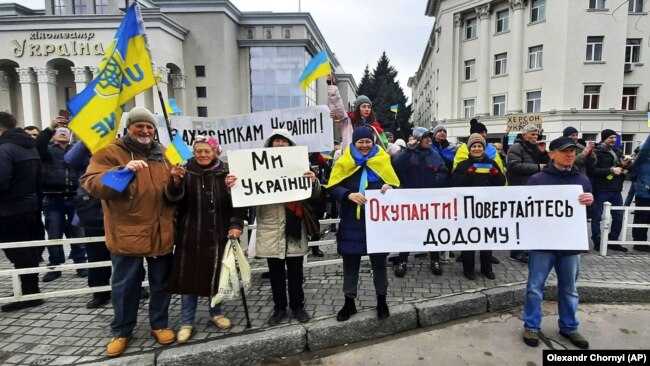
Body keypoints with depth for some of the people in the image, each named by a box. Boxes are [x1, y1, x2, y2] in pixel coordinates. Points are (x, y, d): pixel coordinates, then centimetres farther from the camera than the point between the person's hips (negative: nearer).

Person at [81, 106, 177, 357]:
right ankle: (121, 331, 30)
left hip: (161, 232, 4)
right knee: (125, 285, 10)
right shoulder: (110, 153, -2)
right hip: (127, 233, -3)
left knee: (161, 283, 14)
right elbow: (90, 183, -16)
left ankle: (159, 324, 32)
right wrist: (123, 171, -30)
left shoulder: (163, 155, 11)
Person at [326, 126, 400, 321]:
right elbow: (333, 187, -5)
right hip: (351, 221, 0)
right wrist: (349, 195, -23)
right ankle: (349, 302, 25)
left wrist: (388, 187, -20)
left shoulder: (383, 160, 3)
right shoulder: (345, 162, 1)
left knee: (379, 261, 11)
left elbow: (395, 185, 4)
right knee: (350, 261, 9)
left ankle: (381, 301, 30)